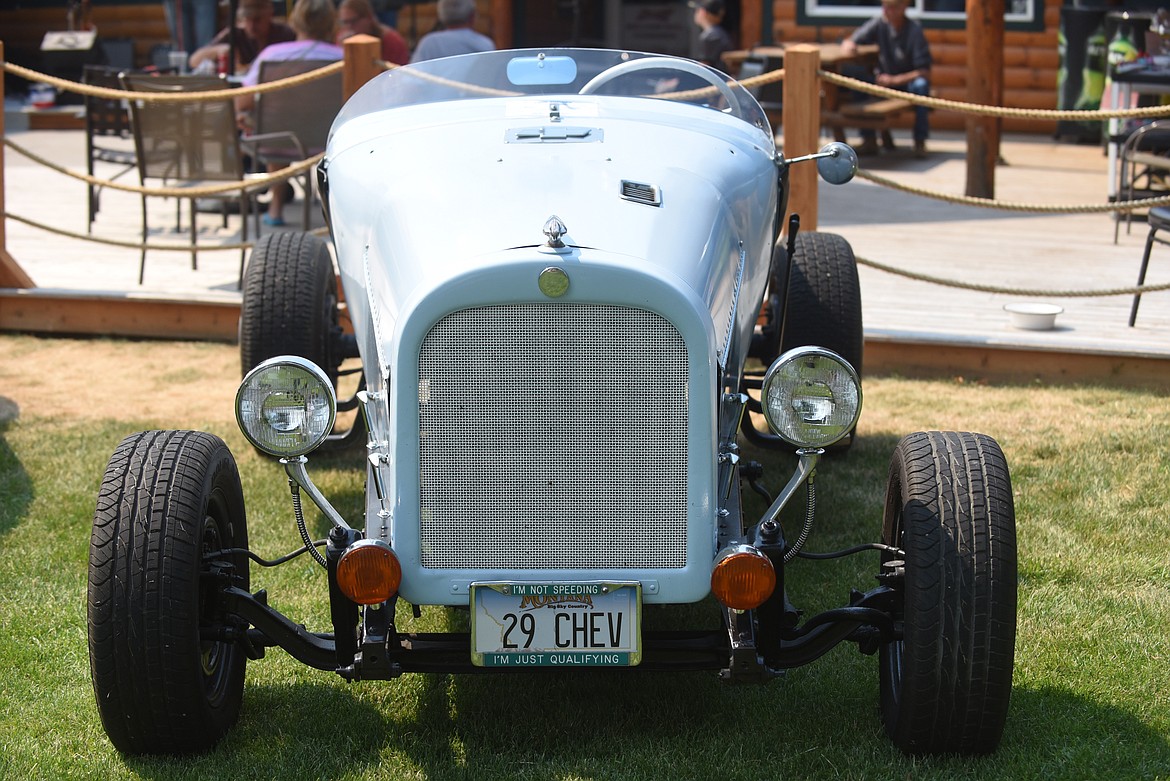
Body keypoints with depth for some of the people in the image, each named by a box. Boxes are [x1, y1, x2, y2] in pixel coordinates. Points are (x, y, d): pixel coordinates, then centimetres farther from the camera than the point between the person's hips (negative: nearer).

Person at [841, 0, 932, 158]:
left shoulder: (914, 30, -17)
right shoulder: (880, 23, -7)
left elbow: (924, 72, -20)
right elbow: (849, 43, -1)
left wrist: (893, 80, -25)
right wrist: (848, 45, -25)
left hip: (908, 81, -4)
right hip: (884, 79, 4)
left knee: (921, 85, -36)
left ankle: (920, 142, -24)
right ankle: (869, 140, -15)